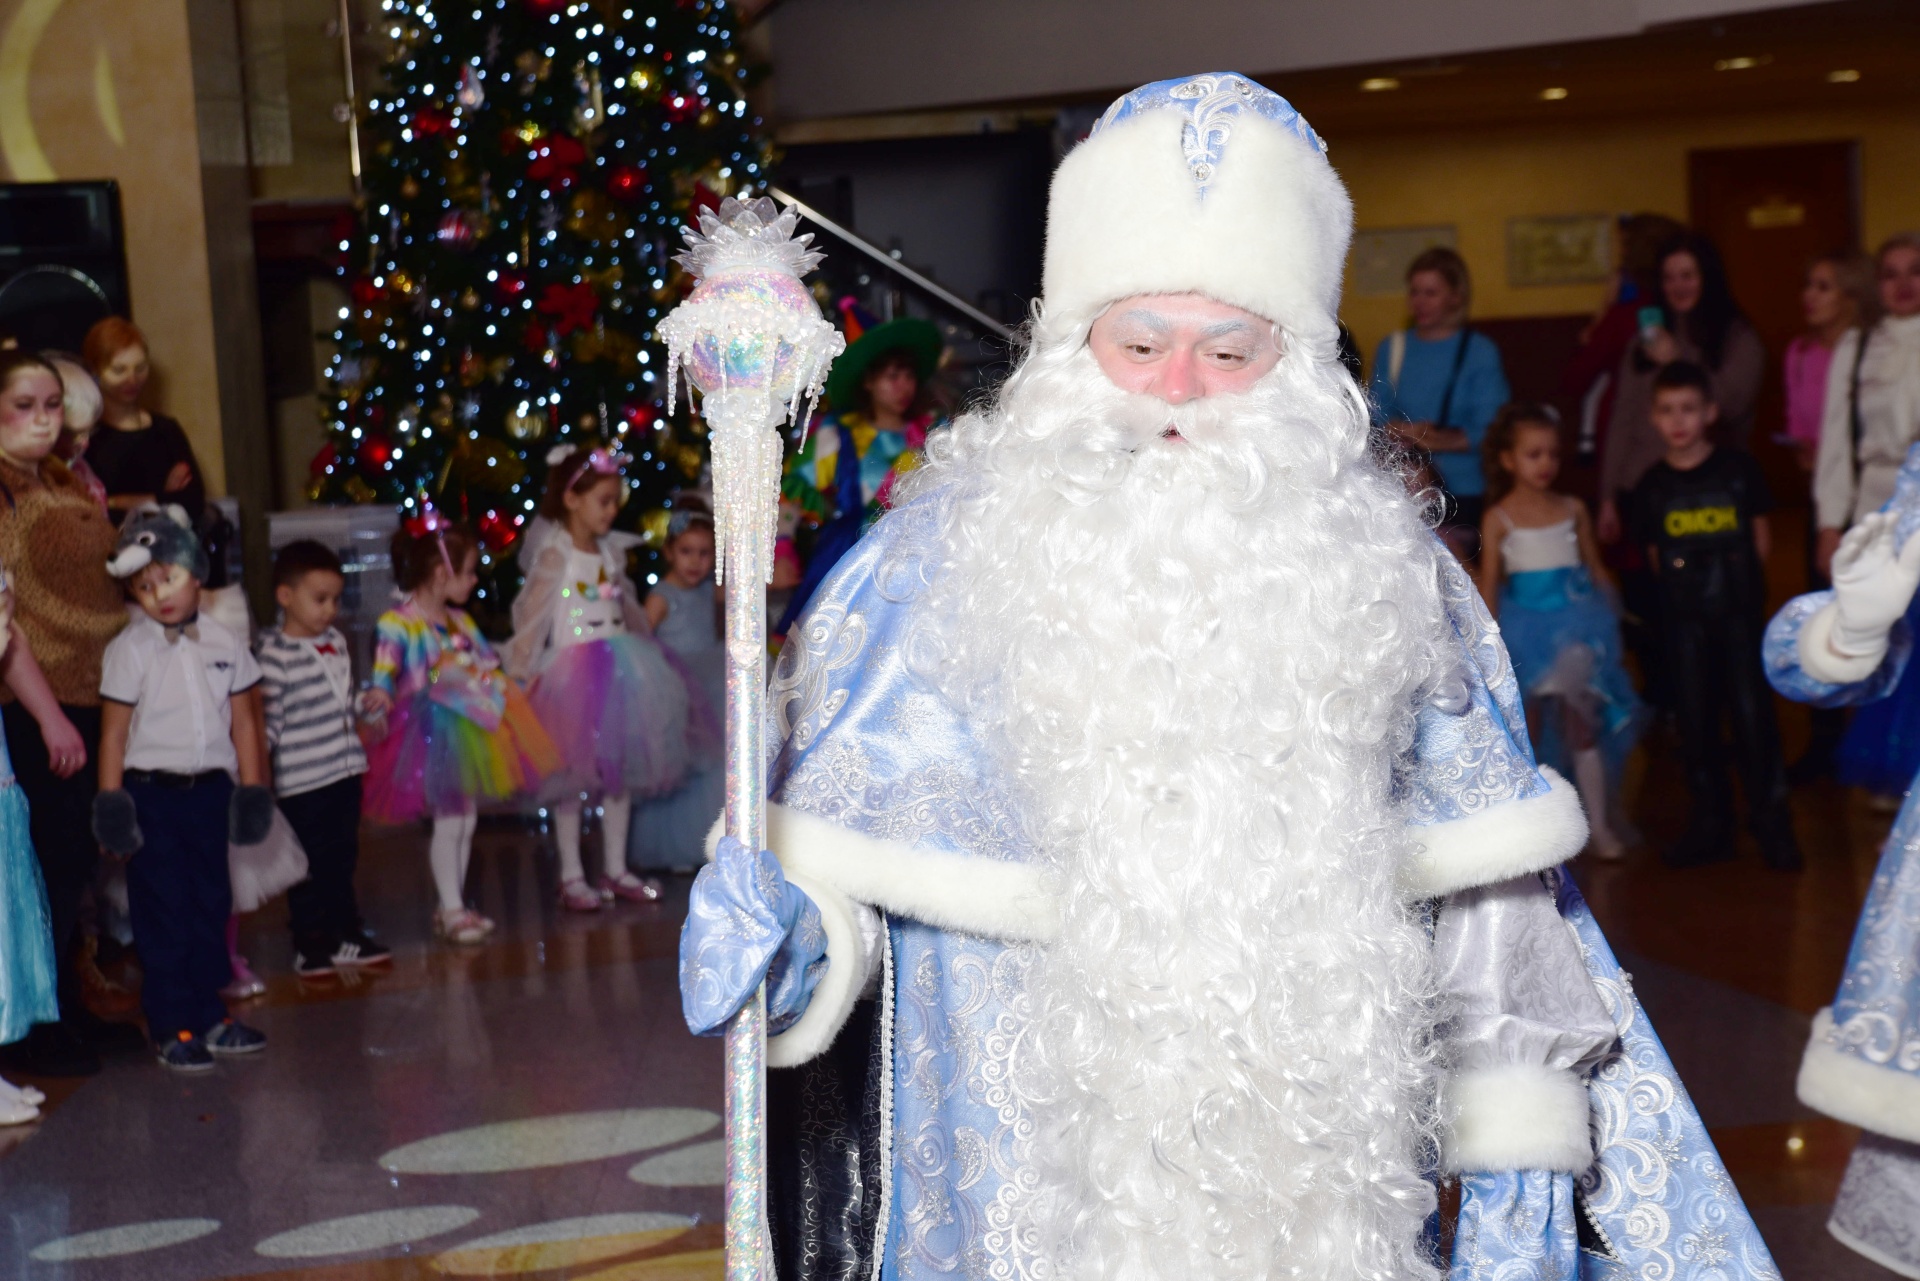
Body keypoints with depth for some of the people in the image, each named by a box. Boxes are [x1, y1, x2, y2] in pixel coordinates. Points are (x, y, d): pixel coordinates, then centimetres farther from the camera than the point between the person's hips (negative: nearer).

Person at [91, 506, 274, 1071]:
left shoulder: (223, 642, 4)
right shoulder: (129, 649, -6)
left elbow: (243, 721, 9)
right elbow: (114, 731, -6)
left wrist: (252, 786, 5)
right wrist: (111, 805, -9)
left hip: (210, 788, 4)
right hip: (151, 791, -4)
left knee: (211, 903, 12)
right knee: (163, 910, 1)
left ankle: (209, 1013, 24)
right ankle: (171, 1025, 9)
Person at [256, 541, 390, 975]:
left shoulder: (336, 641, 10)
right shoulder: (273, 655, -14)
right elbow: (267, 720, -14)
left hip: (345, 770, 7)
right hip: (301, 780, -7)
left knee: (342, 858, 17)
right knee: (308, 864, 4)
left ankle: (346, 934, 27)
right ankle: (310, 943, 15)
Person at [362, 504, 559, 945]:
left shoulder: (461, 622, 13)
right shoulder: (397, 624, -11)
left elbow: (486, 666, 23)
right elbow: (385, 666, -22)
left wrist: (514, 690, 24)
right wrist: (380, 694, -41)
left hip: (472, 728, 8)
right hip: (432, 731, -8)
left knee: (466, 818, 10)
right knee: (448, 821, -7)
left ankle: (454, 904, 20)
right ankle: (451, 909, 1)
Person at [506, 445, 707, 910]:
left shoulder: (611, 551, 8)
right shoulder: (554, 556, -11)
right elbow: (531, 619, -15)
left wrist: (651, 654, 21)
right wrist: (517, 677, -18)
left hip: (618, 671, 7)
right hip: (573, 675, -7)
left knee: (621, 771, 10)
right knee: (572, 774, 1)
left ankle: (615, 869, 21)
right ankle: (572, 876, 8)